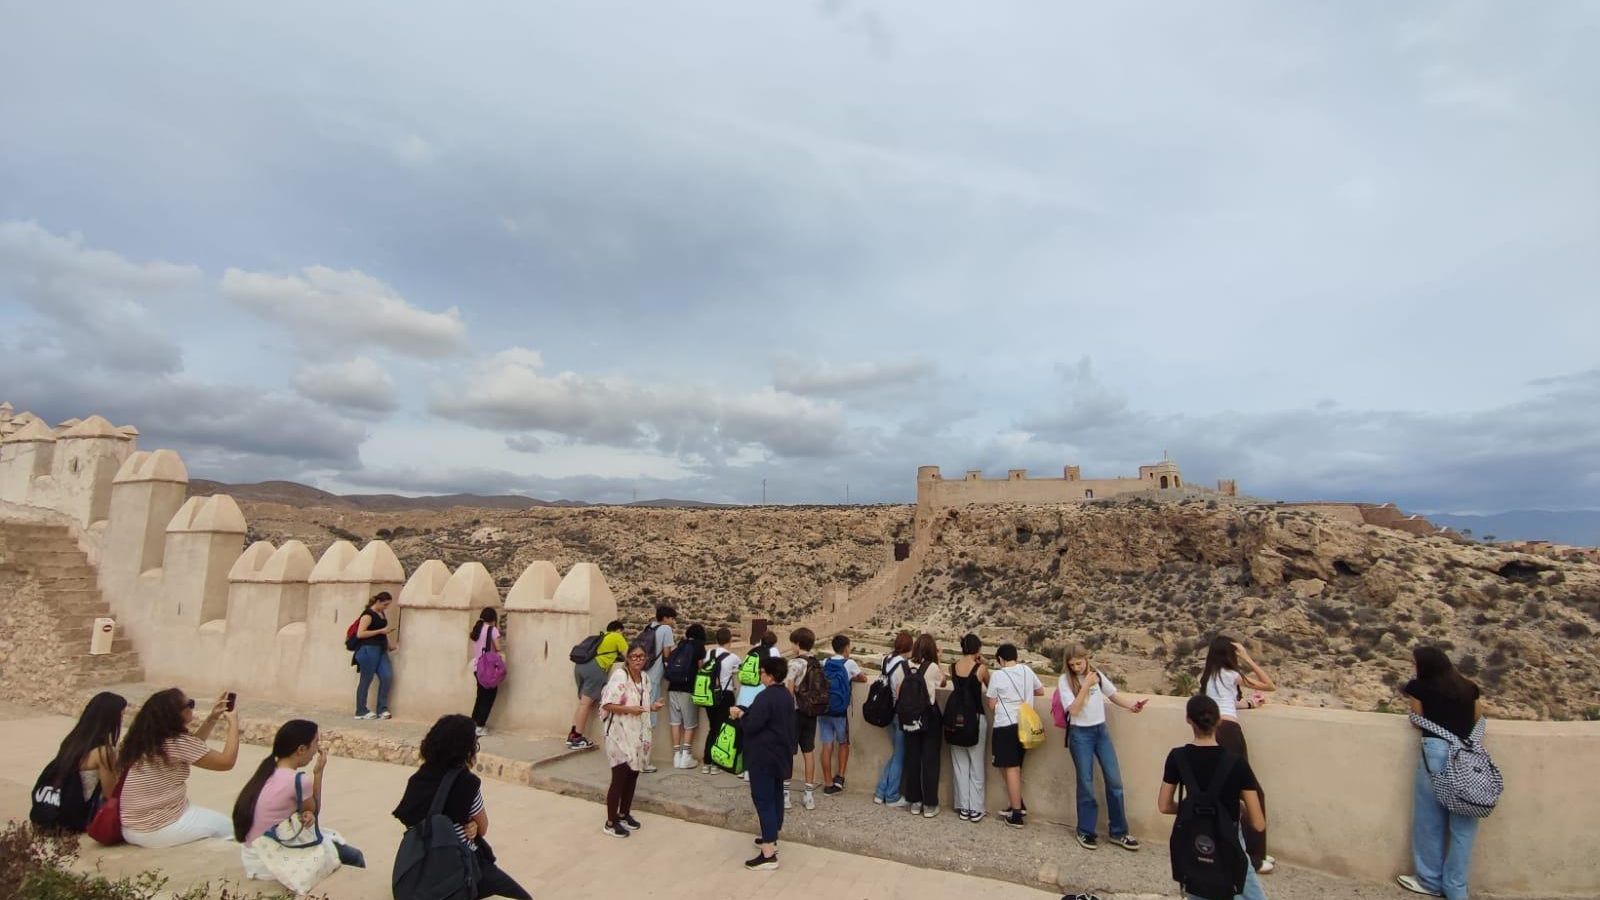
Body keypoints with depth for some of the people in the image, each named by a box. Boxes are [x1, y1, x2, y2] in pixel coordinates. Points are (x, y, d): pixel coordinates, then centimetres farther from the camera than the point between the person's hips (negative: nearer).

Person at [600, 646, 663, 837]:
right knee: (619, 778, -3)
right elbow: (606, 704, -19)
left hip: (638, 735, 7)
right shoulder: (619, 676, -17)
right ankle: (610, 822, 11)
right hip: (619, 735, -7)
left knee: (633, 775, 14)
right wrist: (629, 709, -25)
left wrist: (653, 706, -2)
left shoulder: (645, 678, 6)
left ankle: (624, 814, 31)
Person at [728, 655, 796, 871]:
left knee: (763, 799, -5)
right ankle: (772, 838, 34)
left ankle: (768, 854, -4)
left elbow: (751, 726, -23)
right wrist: (746, 713, 9)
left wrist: (740, 715, -5)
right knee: (775, 795, 19)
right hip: (780, 754, 10)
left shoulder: (765, 697, -22)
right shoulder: (787, 695, 8)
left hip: (764, 757, -10)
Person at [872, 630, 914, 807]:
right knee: (900, 756, 7)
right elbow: (902, 693, -21)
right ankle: (892, 797, 18)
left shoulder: (887, 660, 3)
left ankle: (880, 793, 25)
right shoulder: (905, 664, -20)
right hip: (902, 713, -8)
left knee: (896, 753, 20)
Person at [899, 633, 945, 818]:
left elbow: (899, 691, -2)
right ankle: (930, 805, 13)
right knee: (930, 760, 7)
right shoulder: (933, 667, -11)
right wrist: (938, 660, 5)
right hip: (929, 718, -4)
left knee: (912, 759, 12)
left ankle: (915, 802, 22)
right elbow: (942, 682, 8)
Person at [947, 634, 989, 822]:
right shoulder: (981, 669, -11)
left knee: (959, 764, 13)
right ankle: (976, 809, 13)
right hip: (975, 718, -3)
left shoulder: (953, 667, 0)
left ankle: (963, 808, 17)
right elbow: (990, 687, 6)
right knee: (976, 766, 9)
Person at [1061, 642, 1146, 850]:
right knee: (1086, 784, 2)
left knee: (1114, 780, 5)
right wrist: (1086, 685, -23)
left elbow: (1114, 695, 10)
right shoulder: (1065, 680, -12)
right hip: (1080, 734, -4)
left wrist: (1131, 705, -9)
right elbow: (1074, 710, -19)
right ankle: (1086, 831, 19)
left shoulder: (1097, 674, 1)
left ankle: (1119, 832, 20)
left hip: (1101, 731, 4)